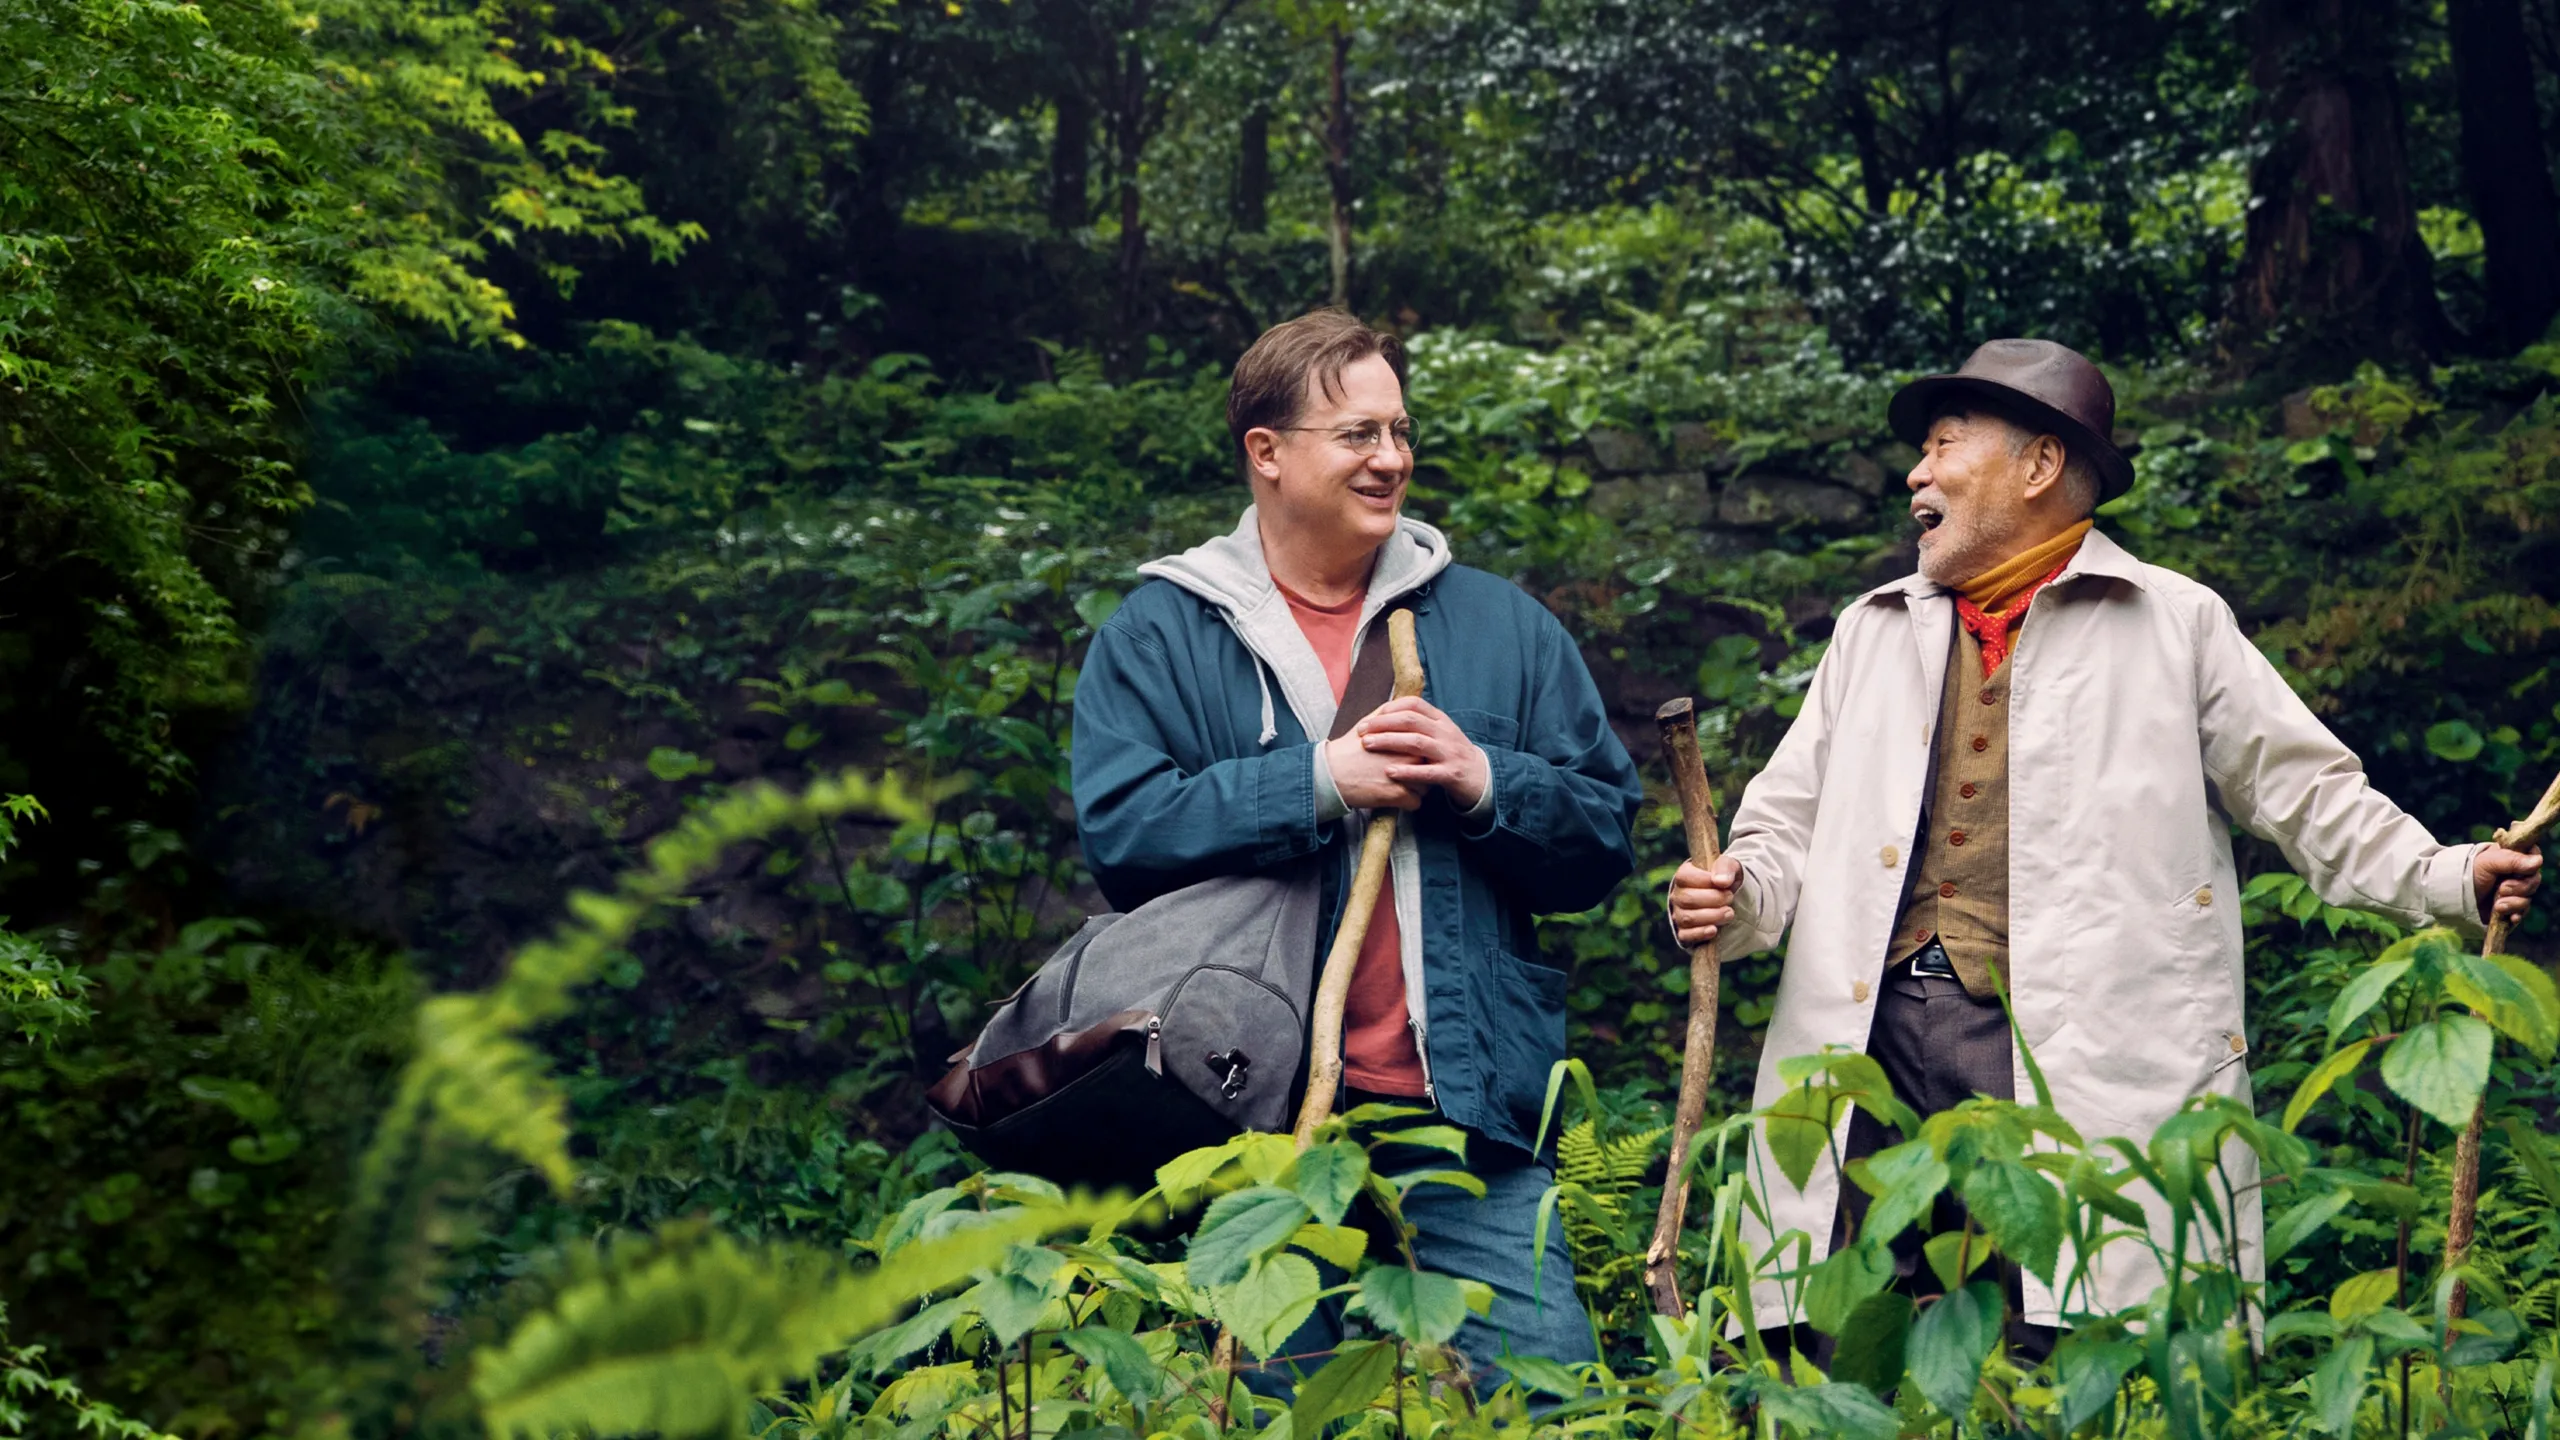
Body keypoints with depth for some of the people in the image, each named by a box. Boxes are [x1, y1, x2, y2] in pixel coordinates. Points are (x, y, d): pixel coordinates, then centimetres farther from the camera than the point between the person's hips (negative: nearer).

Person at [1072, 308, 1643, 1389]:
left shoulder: (1500, 624, 13)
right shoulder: (1156, 637, 5)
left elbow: (1606, 837, 10)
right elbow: (1119, 832, -9)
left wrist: (1483, 782, -8)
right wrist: (1319, 783, -13)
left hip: (1472, 1124, 2)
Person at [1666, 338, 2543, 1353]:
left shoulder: (2176, 623, 10)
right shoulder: (1873, 631, 22)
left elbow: (2306, 792, 9)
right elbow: (1790, 826, 22)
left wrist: (2448, 879, -5)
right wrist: (1739, 897, 0)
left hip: (2086, 1065, -3)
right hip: (1879, 1049, 4)